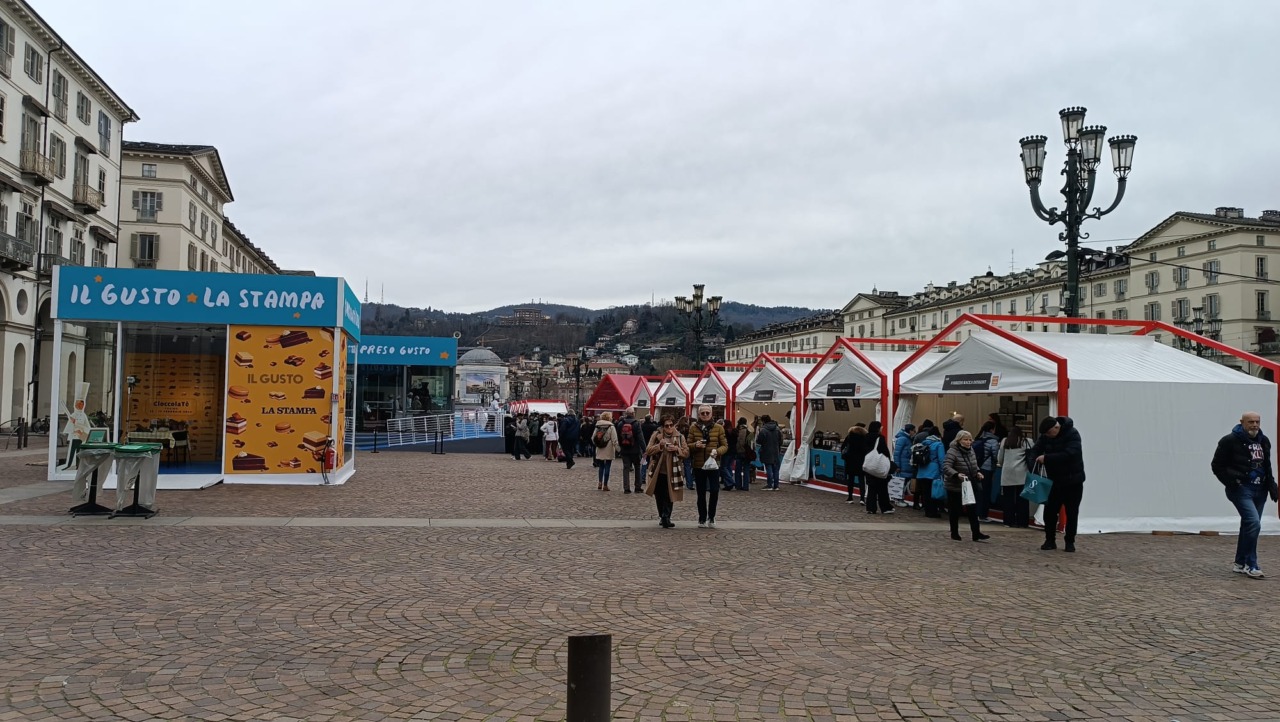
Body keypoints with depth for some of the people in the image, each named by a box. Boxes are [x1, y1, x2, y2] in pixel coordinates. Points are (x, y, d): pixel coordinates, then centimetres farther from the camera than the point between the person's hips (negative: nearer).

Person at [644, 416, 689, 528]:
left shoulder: (679, 437, 3)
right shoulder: (656, 435, 2)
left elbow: (686, 452, 2)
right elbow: (648, 450, -2)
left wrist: (677, 449, -16)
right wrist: (659, 445, -18)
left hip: (672, 472, -1)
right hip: (658, 472, 1)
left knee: (669, 497, -8)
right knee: (659, 496, 10)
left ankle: (666, 517, -8)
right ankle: (662, 517, 25)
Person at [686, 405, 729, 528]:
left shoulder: (718, 428, 2)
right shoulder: (693, 428, 3)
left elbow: (725, 445, 3)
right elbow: (688, 446, 7)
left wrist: (717, 451, -17)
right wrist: (695, 445, -15)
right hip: (698, 465, 1)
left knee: (714, 490, -12)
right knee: (701, 493, 7)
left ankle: (711, 517, 6)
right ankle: (702, 518, 19)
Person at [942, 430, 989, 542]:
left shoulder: (971, 451, 6)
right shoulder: (952, 452, -18)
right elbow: (946, 467, -28)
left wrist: (978, 472, 3)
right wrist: (957, 474, -41)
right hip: (955, 487, -6)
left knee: (973, 510, 4)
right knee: (955, 510, 6)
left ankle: (976, 534, 7)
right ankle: (954, 533, 19)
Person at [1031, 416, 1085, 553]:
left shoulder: (1072, 434, -19)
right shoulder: (1045, 436, -3)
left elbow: (1069, 454, -31)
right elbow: (1035, 450, -3)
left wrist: (1046, 458, -32)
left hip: (1073, 481, -4)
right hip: (1054, 481, 4)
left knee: (1072, 513, 3)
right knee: (1049, 511, 2)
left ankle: (1070, 542, 14)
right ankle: (1050, 541, 13)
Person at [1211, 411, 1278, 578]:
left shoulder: (1264, 441, 13)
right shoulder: (1230, 441, -8)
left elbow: (1267, 466, 24)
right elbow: (1217, 465, -5)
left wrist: (1271, 484, 12)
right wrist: (1231, 482, -14)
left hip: (1259, 491, 7)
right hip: (1241, 489, -7)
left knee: (1249, 526, 11)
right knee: (1253, 522, -19)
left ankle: (1240, 564, 22)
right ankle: (1250, 565, -13)